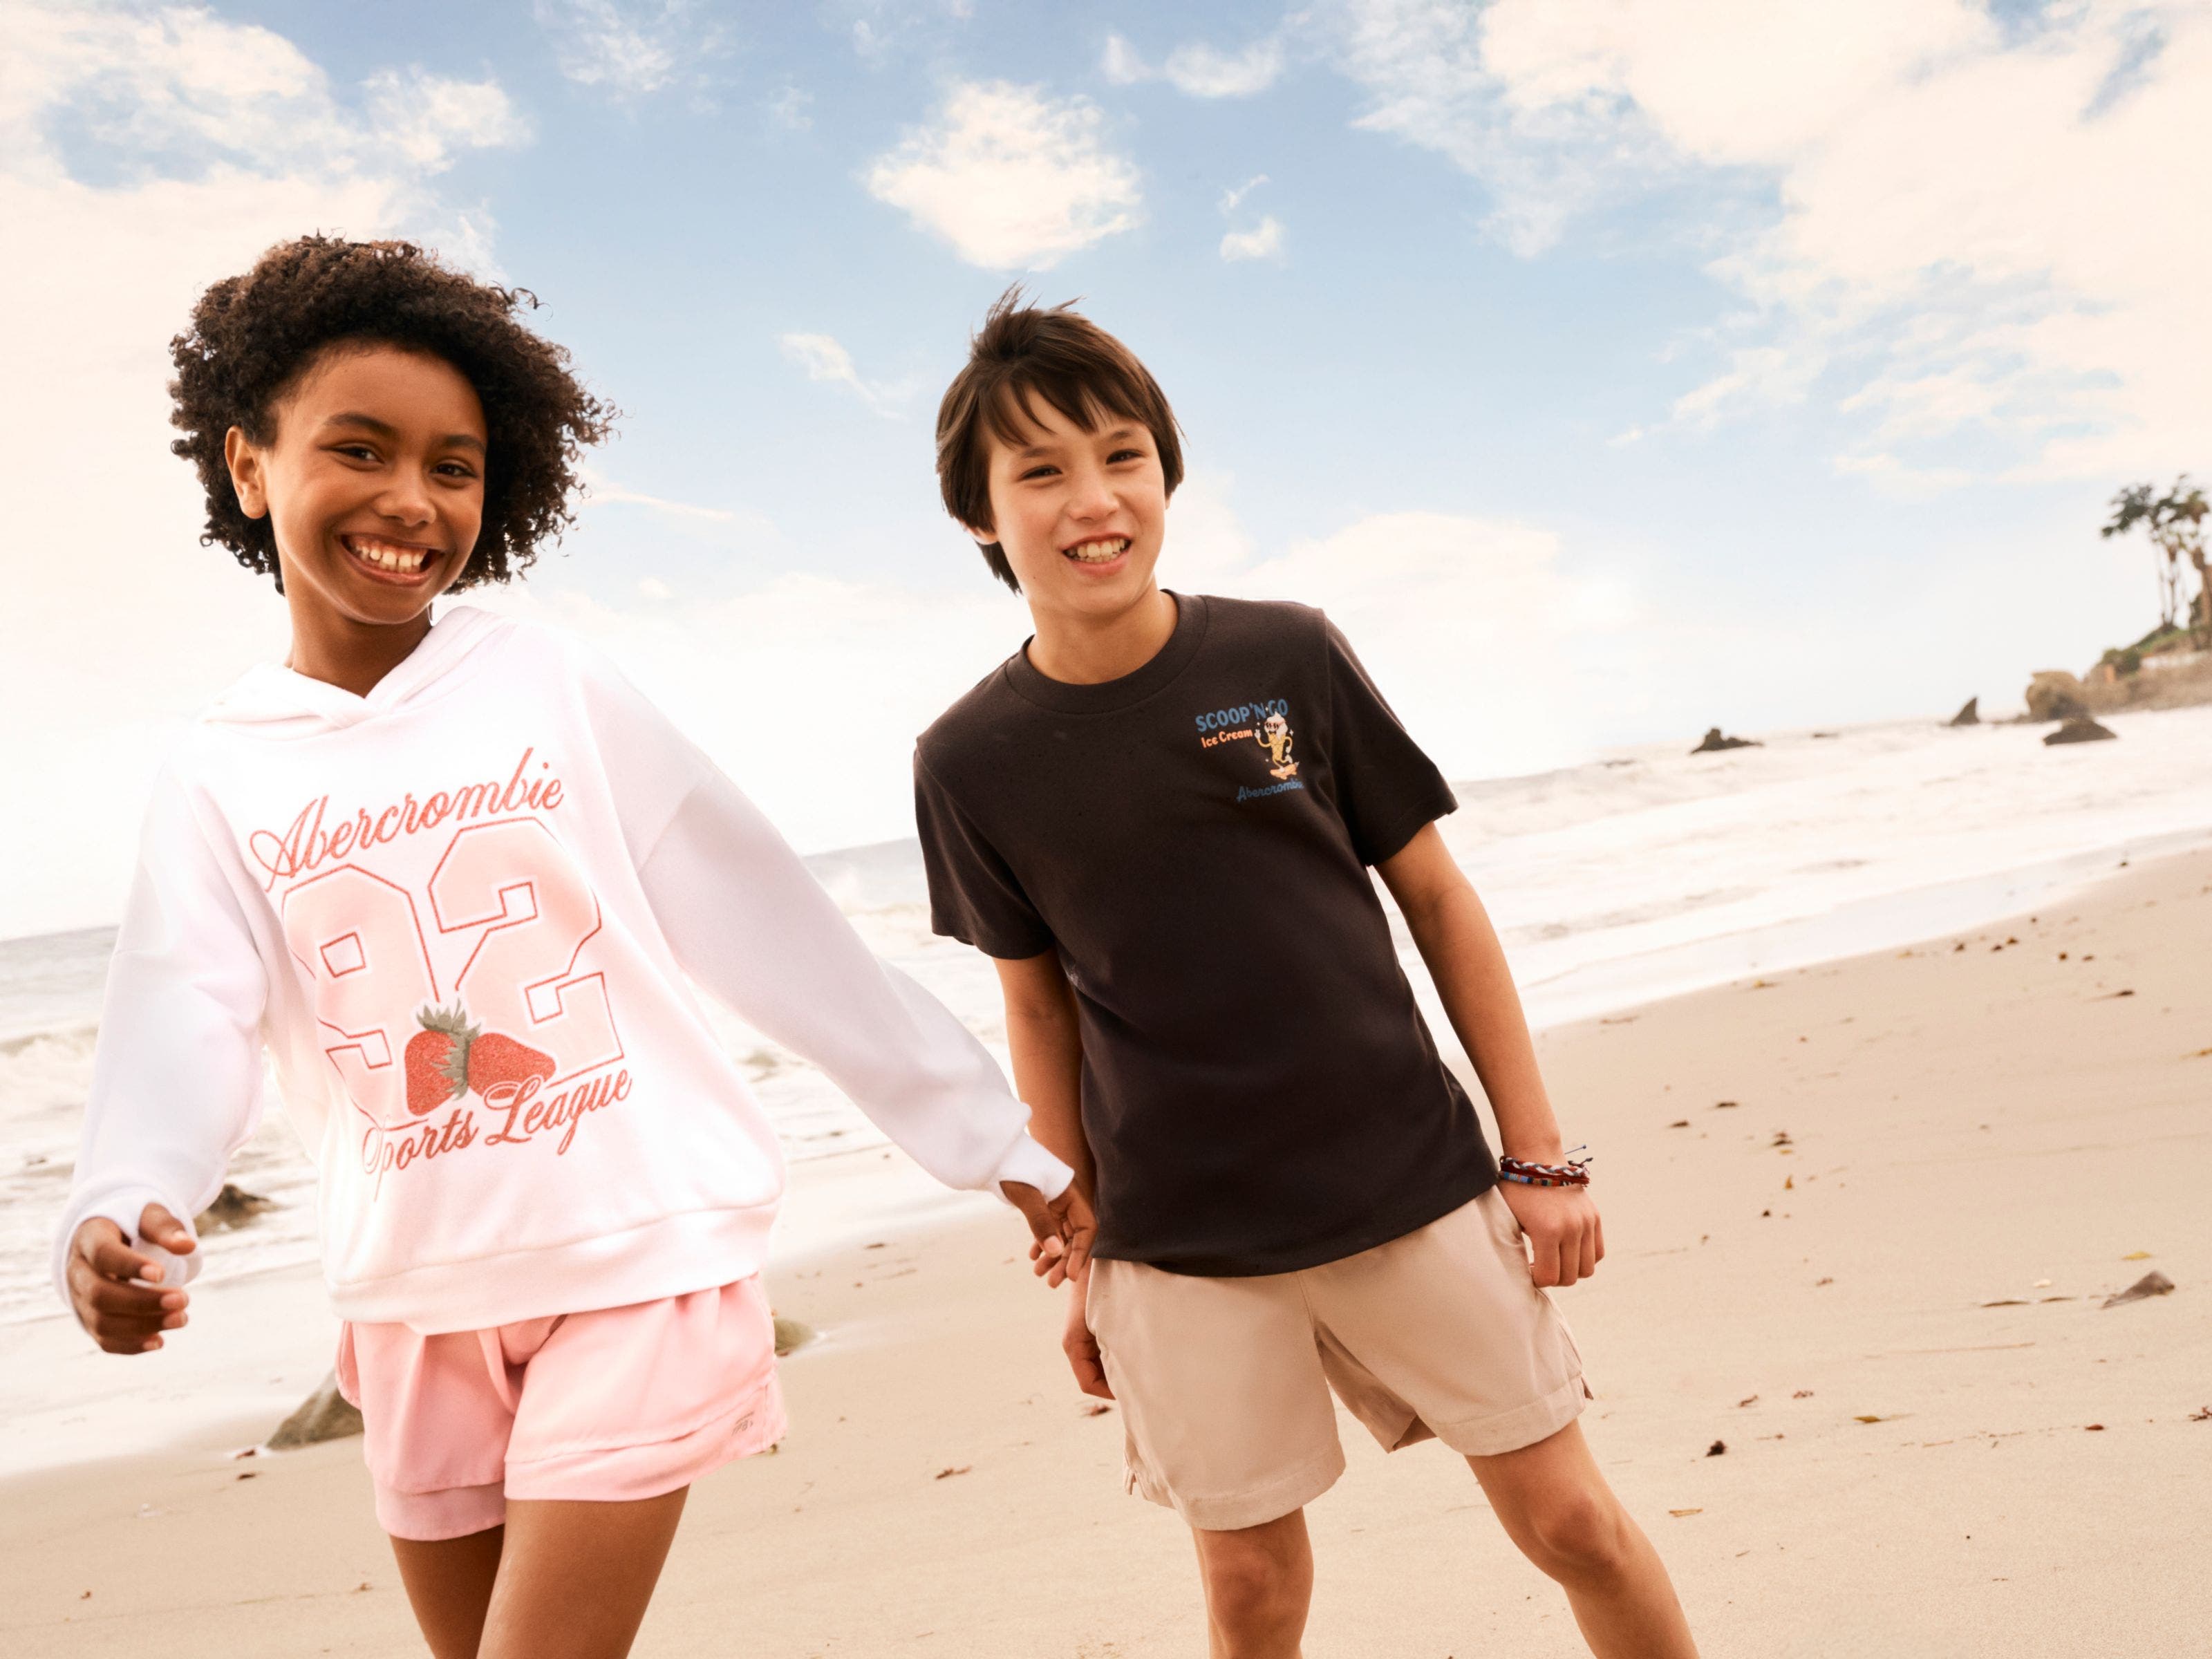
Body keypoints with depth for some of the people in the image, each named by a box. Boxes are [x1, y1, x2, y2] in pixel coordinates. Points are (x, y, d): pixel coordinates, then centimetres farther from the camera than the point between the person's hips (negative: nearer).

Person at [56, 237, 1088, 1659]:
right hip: (418, 1303, 4)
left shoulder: (557, 693, -5)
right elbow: (189, 1022, -10)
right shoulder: (220, 779, 3)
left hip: (645, 1261, -3)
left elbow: (778, 927, -4)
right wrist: (118, 1215, -32)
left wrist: (998, 1140, -1)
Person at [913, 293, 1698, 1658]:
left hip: (1413, 1187, 0)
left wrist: (1542, 1152, 0)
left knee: (1571, 1520, 9)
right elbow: (1042, 1009, 5)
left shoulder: (1291, 658, -6)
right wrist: (1081, 1249, 8)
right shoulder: (971, 763, -4)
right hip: (1182, 1243, 0)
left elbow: (1437, 896, 0)